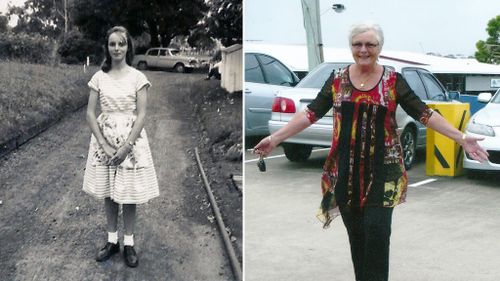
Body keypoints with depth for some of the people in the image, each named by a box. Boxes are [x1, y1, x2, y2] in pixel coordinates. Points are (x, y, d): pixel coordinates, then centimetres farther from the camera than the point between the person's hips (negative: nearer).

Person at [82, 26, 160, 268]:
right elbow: (90, 114, -1)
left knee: (128, 193, 4)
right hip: (104, 140, 2)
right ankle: (112, 240, 25)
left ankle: (129, 244, 17)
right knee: (108, 193, 10)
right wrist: (104, 145, -11)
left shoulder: (137, 77, -5)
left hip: (131, 139, -2)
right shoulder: (99, 77, 1)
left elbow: (142, 115, -9)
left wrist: (126, 146, -16)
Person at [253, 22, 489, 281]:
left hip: (382, 170, -2)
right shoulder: (337, 79, 4)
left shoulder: (393, 80, 0)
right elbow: (311, 113, 4)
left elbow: (424, 113, -1)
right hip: (346, 171, 2)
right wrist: (275, 139, -1)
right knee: (355, 231, 7)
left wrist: (461, 138, -9)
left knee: (377, 230, -8)